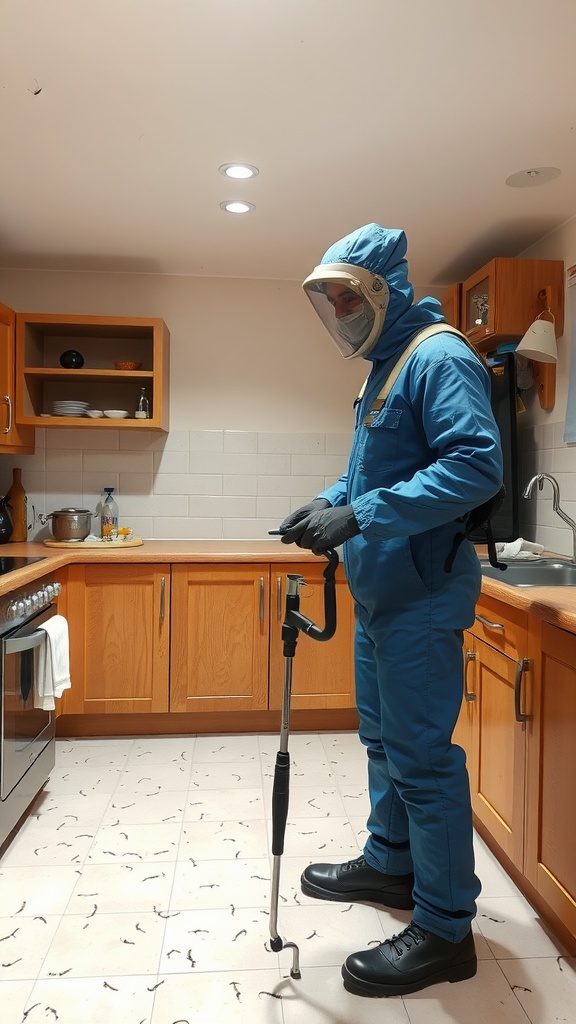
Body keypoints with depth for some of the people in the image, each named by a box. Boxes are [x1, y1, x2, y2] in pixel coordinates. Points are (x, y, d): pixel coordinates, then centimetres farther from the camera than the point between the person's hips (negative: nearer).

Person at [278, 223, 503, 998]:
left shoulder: (439, 358, -14)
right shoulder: (383, 367, 16)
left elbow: (478, 464, -26)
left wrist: (361, 517, -28)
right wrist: (330, 502, 5)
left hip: (421, 598, -10)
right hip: (380, 592, 10)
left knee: (422, 757, -1)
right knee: (383, 738, 21)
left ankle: (446, 931, 15)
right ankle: (390, 863, 40)